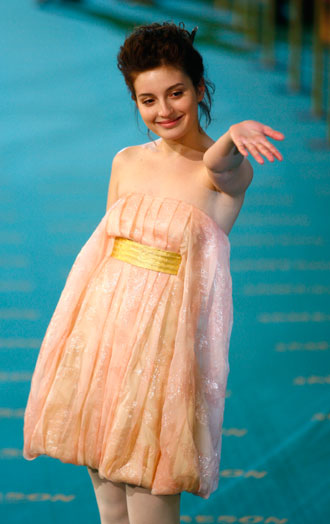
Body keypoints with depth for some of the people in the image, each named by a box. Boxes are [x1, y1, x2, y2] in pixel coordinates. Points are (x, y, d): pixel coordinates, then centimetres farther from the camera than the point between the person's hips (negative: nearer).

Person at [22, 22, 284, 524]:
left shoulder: (230, 170, -7)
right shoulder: (126, 162, 8)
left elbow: (218, 163, -32)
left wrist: (234, 135, -55)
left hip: (165, 332, -5)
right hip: (102, 325, 5)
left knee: (147, 480, -3)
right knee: (102, 470, 11)